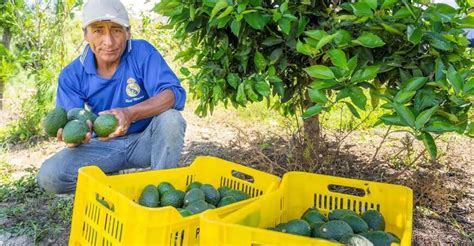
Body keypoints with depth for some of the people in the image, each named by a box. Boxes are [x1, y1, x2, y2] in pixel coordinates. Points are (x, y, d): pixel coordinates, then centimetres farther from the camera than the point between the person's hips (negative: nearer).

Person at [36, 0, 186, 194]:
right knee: (49, 176, -20)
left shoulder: (142, 52, -15)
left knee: (171, 118, -32)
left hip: (146, 140, -1)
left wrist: (131, 113, -44)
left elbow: (174, 94, -27)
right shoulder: (72, 75, -7)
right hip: (104, 145, 2)